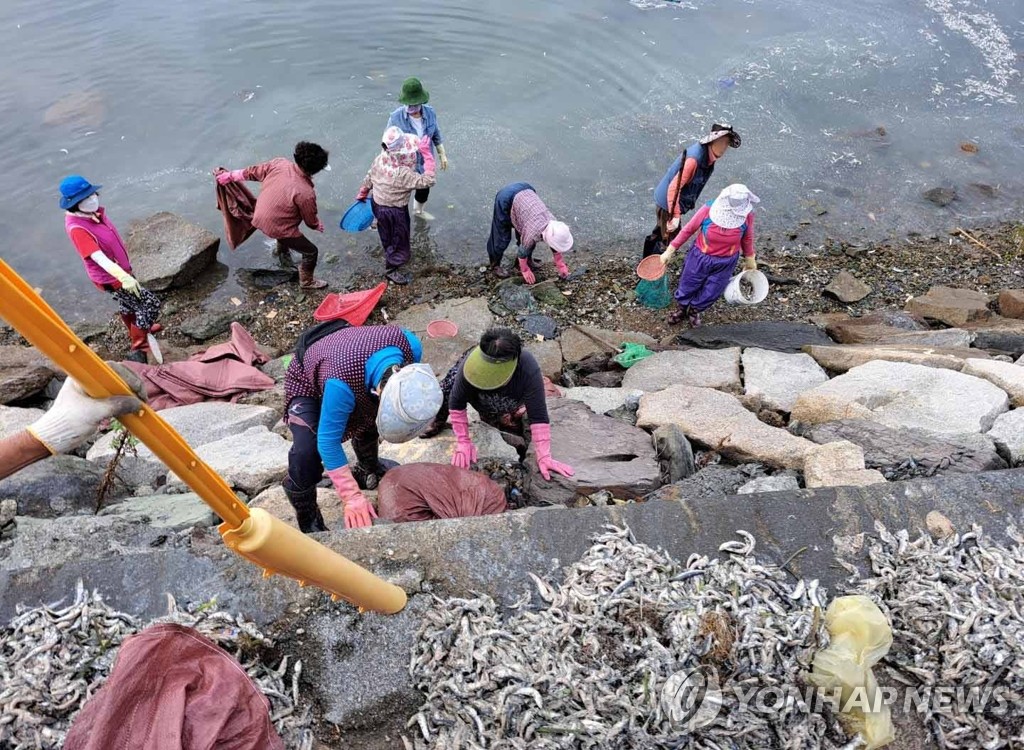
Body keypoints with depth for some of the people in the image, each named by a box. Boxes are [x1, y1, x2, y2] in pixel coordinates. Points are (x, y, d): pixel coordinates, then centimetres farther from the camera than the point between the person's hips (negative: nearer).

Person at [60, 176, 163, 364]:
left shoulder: (93, 211, -4)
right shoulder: (77, 228, -31)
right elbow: (98, 257, -41)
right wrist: (123, 277, -54)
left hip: (120, 271, 10)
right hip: (110, 278, -9)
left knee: (128, 302, 30)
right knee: (151, 304, -9)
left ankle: (138, 330, 57)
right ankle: (139, 348, 4)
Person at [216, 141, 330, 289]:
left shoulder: (279, 163, -14)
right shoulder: (306, 193, -30)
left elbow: (253, 172, 2)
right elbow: (311, 220, -13)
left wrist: (230, 175, 17)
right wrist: (319, 226, 10)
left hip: (260, 218, 7)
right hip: (278, 228, -7)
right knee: (311, 252, 11)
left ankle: (285, 259, 64)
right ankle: (307, 281, 32)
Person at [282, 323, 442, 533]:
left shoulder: (410, 345, -33)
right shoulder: (341, 384, -48)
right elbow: (328, 442, -35)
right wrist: (352, 496, -33)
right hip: (307, 382, -5)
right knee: (306, 453, -21)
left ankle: (369, 468, 50)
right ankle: (309, 526, 2)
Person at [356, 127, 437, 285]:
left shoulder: (381, 158, -14)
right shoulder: (402, 174, -38)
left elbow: (369, 177, 2)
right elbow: (428, 181, -36)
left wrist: (362, 194, 19)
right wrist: (427, 155, -35)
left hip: (378, 202, 8)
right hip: (393, 211, -8)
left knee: (390, 235, 33)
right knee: (398, 239, 16)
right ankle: (391, 270, 36)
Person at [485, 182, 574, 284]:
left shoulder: (553, 224, -12)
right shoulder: (533, 233, -29)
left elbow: (555, 246, 6)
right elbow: (523, 250, -11)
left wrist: (561, 267, 11)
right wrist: (525, 271, 2)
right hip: (506, 198, -6)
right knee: (502, 237, 0)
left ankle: (528, 259, 32)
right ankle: (495, 266, 19)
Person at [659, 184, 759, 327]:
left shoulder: (747, 215, -21)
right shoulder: (708, 209, -26)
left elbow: (747, 238, -1)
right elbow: (688, 230, -12)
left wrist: (750, 260, 12)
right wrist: (670, 251, -7)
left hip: (725, 263, 1)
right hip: (700, 257, -1)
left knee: (710, 293, 17)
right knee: (687, 287, 19)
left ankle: (695, 310, 49)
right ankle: (682, 308, 51)